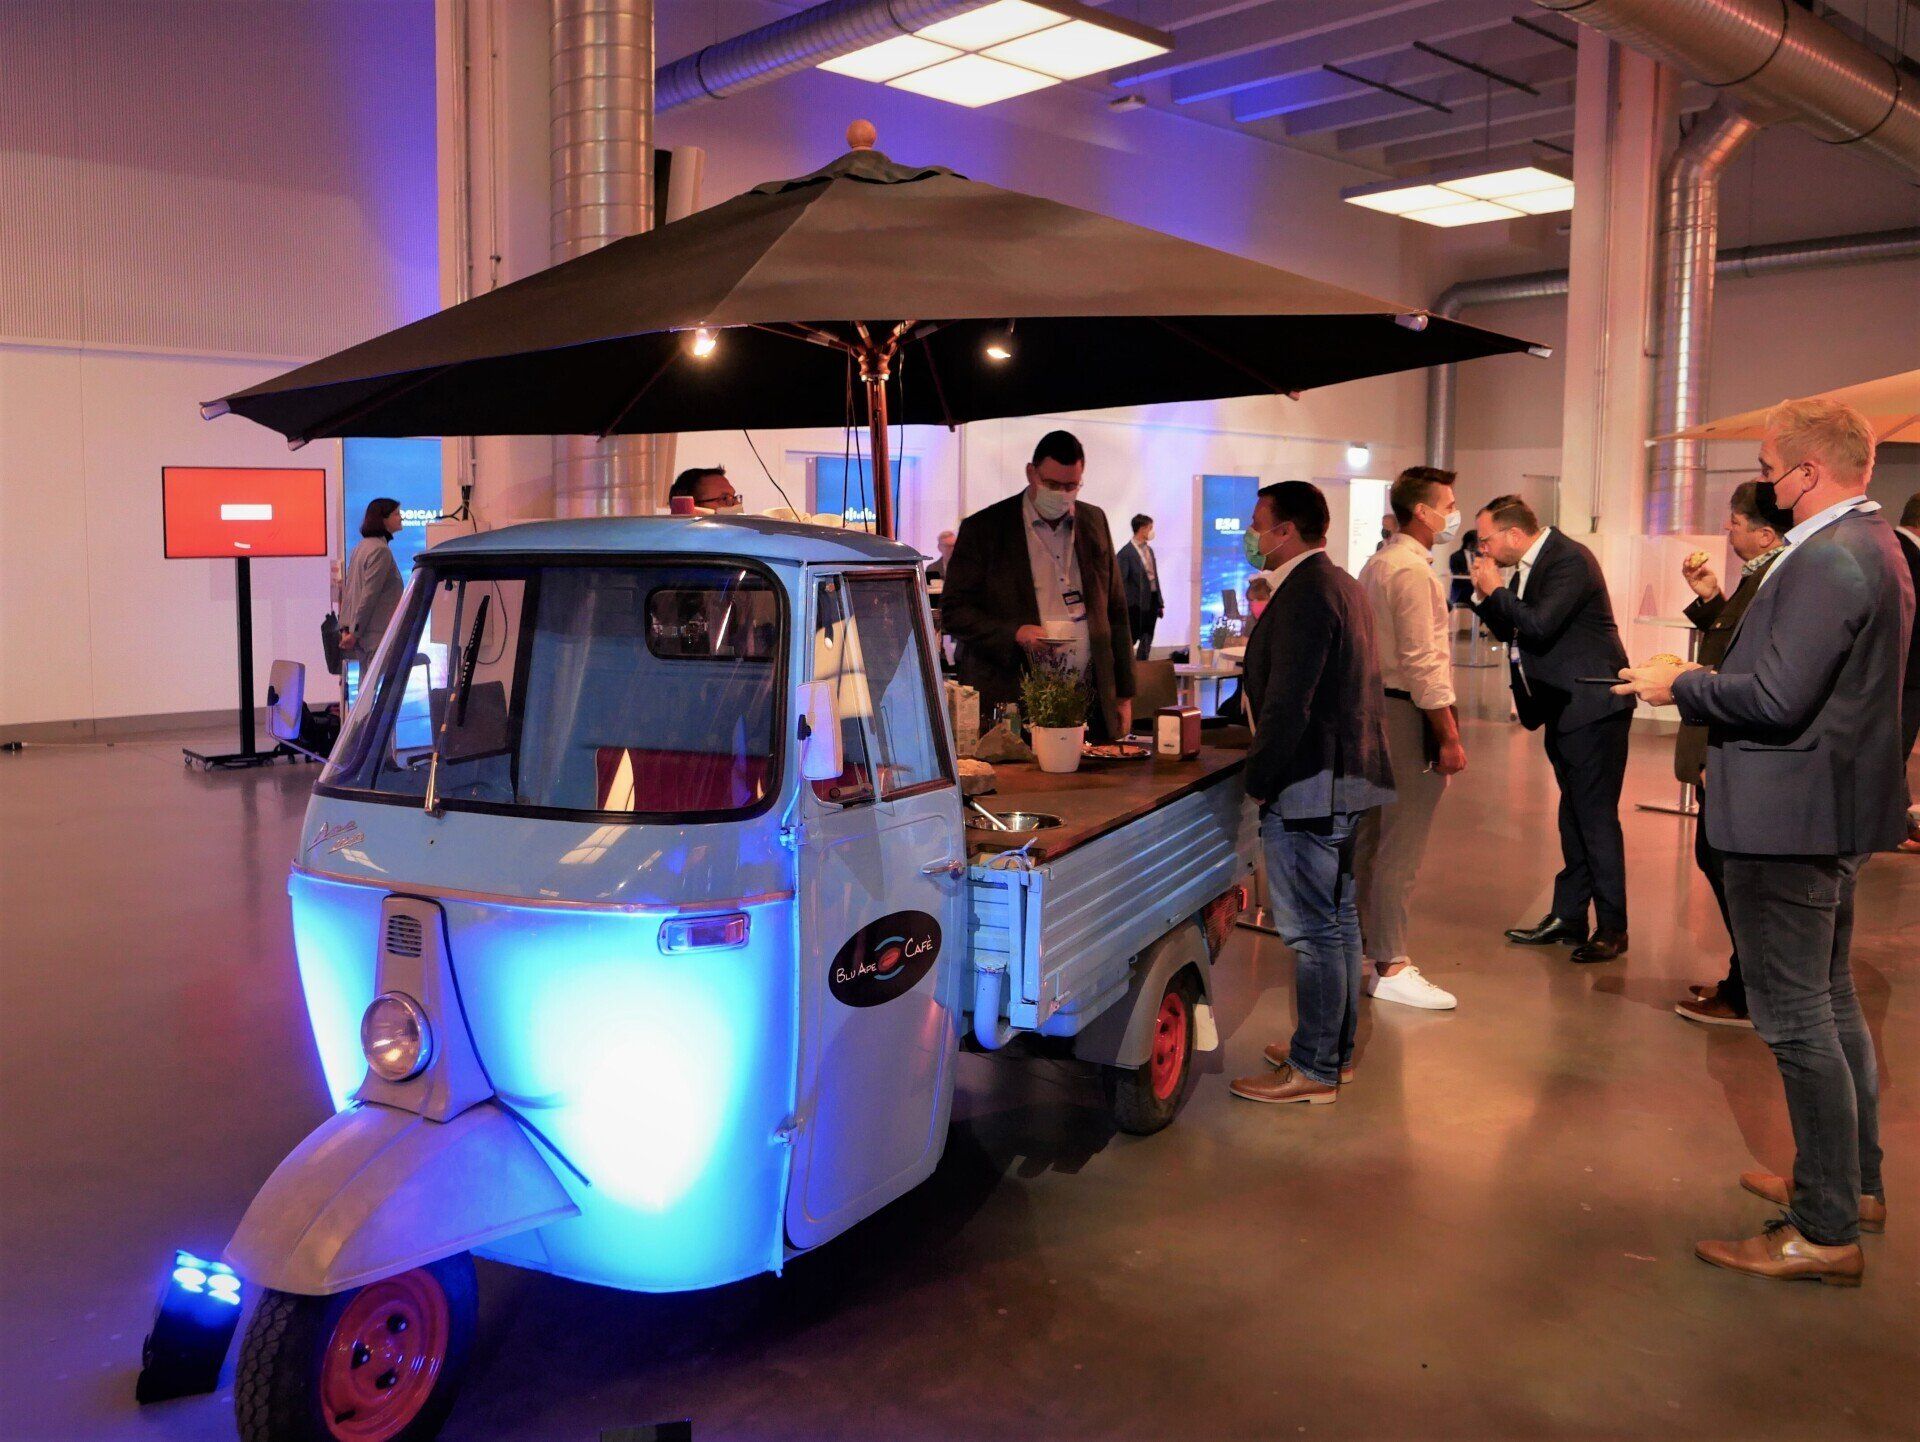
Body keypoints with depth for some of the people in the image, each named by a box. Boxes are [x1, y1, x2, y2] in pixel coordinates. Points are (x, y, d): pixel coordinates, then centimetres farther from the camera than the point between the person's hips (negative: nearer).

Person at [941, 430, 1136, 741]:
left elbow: (1115, 612, 16)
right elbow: (953, 612, -1)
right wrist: (1015, 633, -17)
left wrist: (1124, 695, 13)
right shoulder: (982, 528, 0)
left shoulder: (1095, 521, 13)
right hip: (1010, 702, -3)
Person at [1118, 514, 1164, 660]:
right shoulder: (1126, 552, -11)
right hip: (1136, 604, -7)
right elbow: (1121, 581, -14)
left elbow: (1155, 577, 16)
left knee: (1146, 642, 10)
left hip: (1151, 603, 7)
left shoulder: (1149, 549, 13)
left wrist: (1160, 603, 15)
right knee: (1130, 640, -1)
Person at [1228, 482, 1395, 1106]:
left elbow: (1287, 703, -23)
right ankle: (1334, 1049, 30)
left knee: (1313, 930, -3)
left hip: (1306, 787, -11)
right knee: (1336, 918, 17)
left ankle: (1314, 1070, 6)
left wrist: (1258, 781, -15)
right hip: (1342, 779, 11)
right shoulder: (1340, 583, 14)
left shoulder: (1303, 594, -18)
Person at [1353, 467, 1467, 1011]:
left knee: (1369, 837, 15)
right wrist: (1449, 736, -18)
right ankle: (1389, 967, 1)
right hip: (1410, 711, -10)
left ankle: (1361, 950, 25)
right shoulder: (1412, 569, -15)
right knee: (1399, 847, -5)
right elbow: (1422, 662, -20)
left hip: (1375, 704, 10)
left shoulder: (1377, 563, 16)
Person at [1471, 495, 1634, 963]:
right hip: (1562, 708, 10)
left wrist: (1496, 590, -15)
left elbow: (1539, 626, -27)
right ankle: (1568, 916, 24)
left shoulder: (1570, 560, -16)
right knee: (1573, 815, 15)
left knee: (1596, 816, -5)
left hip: (1591, 705, -10)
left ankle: (1611, 927, 4)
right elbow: (1512, 633, 15)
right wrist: (1485, 596, 1)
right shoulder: (1528, 569, 12)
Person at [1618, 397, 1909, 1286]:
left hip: (1788, 817, -11)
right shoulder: (1873, 547, 12)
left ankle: (1826, 1232, 7)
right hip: (1836, 811, 11)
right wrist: (1703, 684, 14)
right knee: (1832, 1004, 22)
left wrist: (1681, 686, -11)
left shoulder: (1826, 561, -21)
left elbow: (1777, 698, -26)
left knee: (1797, 1021, -3)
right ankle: (1856, 1184, 36)